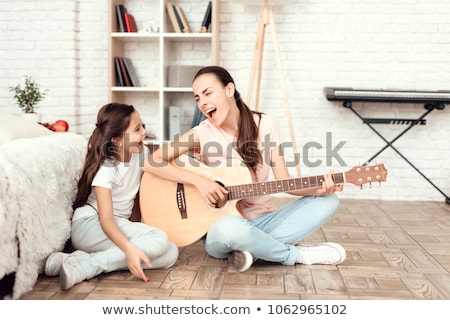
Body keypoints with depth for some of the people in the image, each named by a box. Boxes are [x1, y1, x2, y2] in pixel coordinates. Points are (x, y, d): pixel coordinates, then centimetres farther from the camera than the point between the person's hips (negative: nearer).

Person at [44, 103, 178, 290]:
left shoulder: (142, 153, 1)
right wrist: (129, 249, -44)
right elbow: (106, 219, -28)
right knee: (159, 240, -29)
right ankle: (82, 266, -29)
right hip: (89, 225, -8)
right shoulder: (106, 169, -20)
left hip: (118, 225, 8)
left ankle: (85, 257, -22)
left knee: (171, 254, -16)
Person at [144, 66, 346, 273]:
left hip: (263, 219, 3)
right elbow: (152, 162, -14)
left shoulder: (265, 125, -1)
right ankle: (298, 254, -13)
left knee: (328, 201, -13)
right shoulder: (202, 133, -7)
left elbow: (283, 181, -2)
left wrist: (319, 189, -20)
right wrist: (198, 180, -24)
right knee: (228, 228, -40)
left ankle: (253, 249, -20)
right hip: (226, 222, -3)